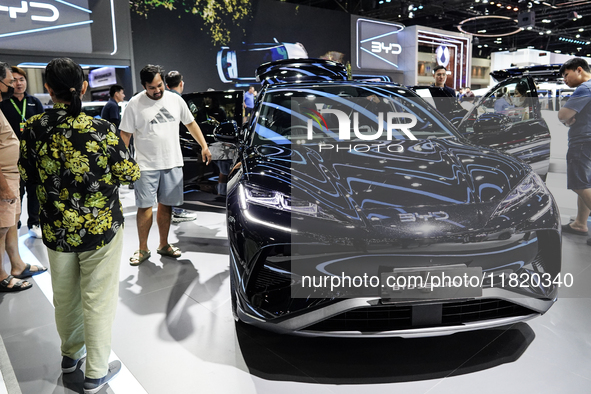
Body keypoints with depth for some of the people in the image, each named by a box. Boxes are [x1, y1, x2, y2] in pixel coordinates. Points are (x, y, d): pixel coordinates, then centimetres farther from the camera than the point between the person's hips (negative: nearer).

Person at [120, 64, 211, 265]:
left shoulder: (175, 99, 5)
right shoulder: (135, 104, -5)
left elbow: (191, 123, 15)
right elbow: (125, 134, -4)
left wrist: (204, 146, 7)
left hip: (172, 163, 3)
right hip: (146, 165, -3)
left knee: (166, 205, 9)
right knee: (145, 207, -1)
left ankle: (164, 245, 23)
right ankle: (143, 249, 11)